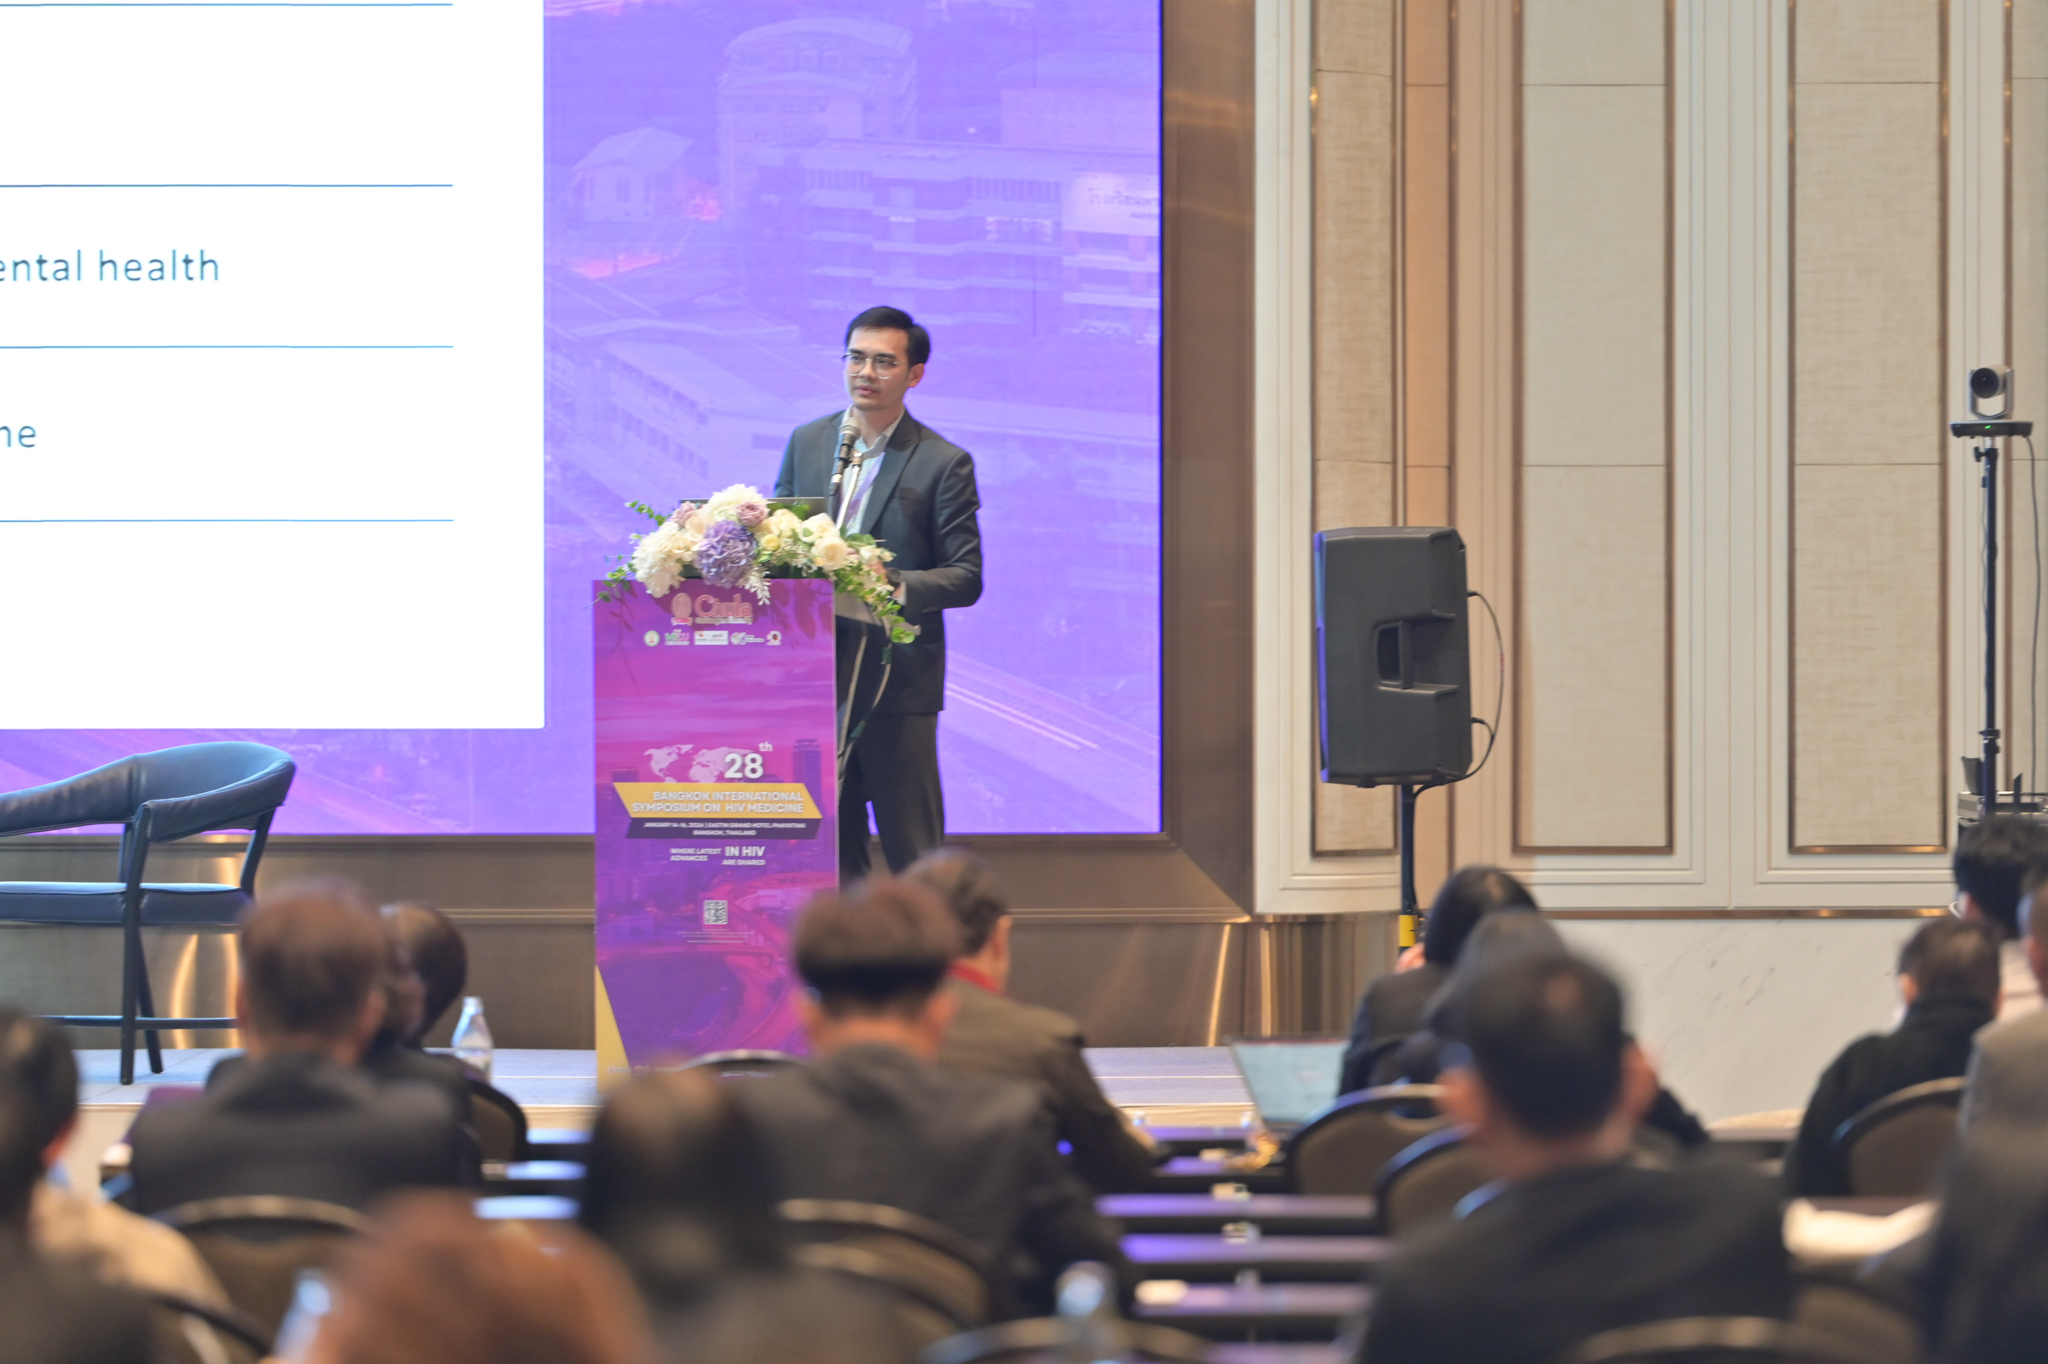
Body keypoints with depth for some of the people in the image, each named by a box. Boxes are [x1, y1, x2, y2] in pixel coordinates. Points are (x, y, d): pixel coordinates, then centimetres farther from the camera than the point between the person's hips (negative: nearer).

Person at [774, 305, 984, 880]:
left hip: (898, 681, -4)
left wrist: (894, 584, -22)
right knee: (829, 845, 8)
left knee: (913, 851, -2)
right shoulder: (807, 442, 11)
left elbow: (965, 578, -5)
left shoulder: (944, 463, -2)